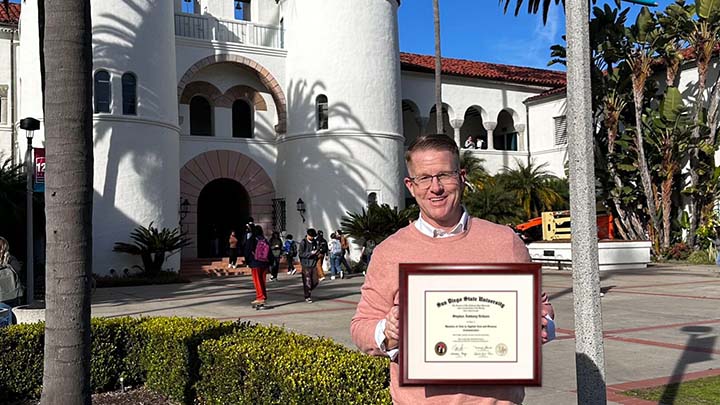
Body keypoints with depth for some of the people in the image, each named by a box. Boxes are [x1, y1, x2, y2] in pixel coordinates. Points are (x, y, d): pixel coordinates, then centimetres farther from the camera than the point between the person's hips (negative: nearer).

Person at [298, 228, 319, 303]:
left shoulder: (315, 242, 10)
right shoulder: (303, 242, -8)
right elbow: (300, 254, -13)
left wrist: (317, 254, 1)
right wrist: (310, 253, -20)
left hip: (313, 265, 6)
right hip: (306, 265, -6)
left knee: (315, 282, 5)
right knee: (307, 282, -3)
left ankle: (309, 291, 30)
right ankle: (307, 297, 9)